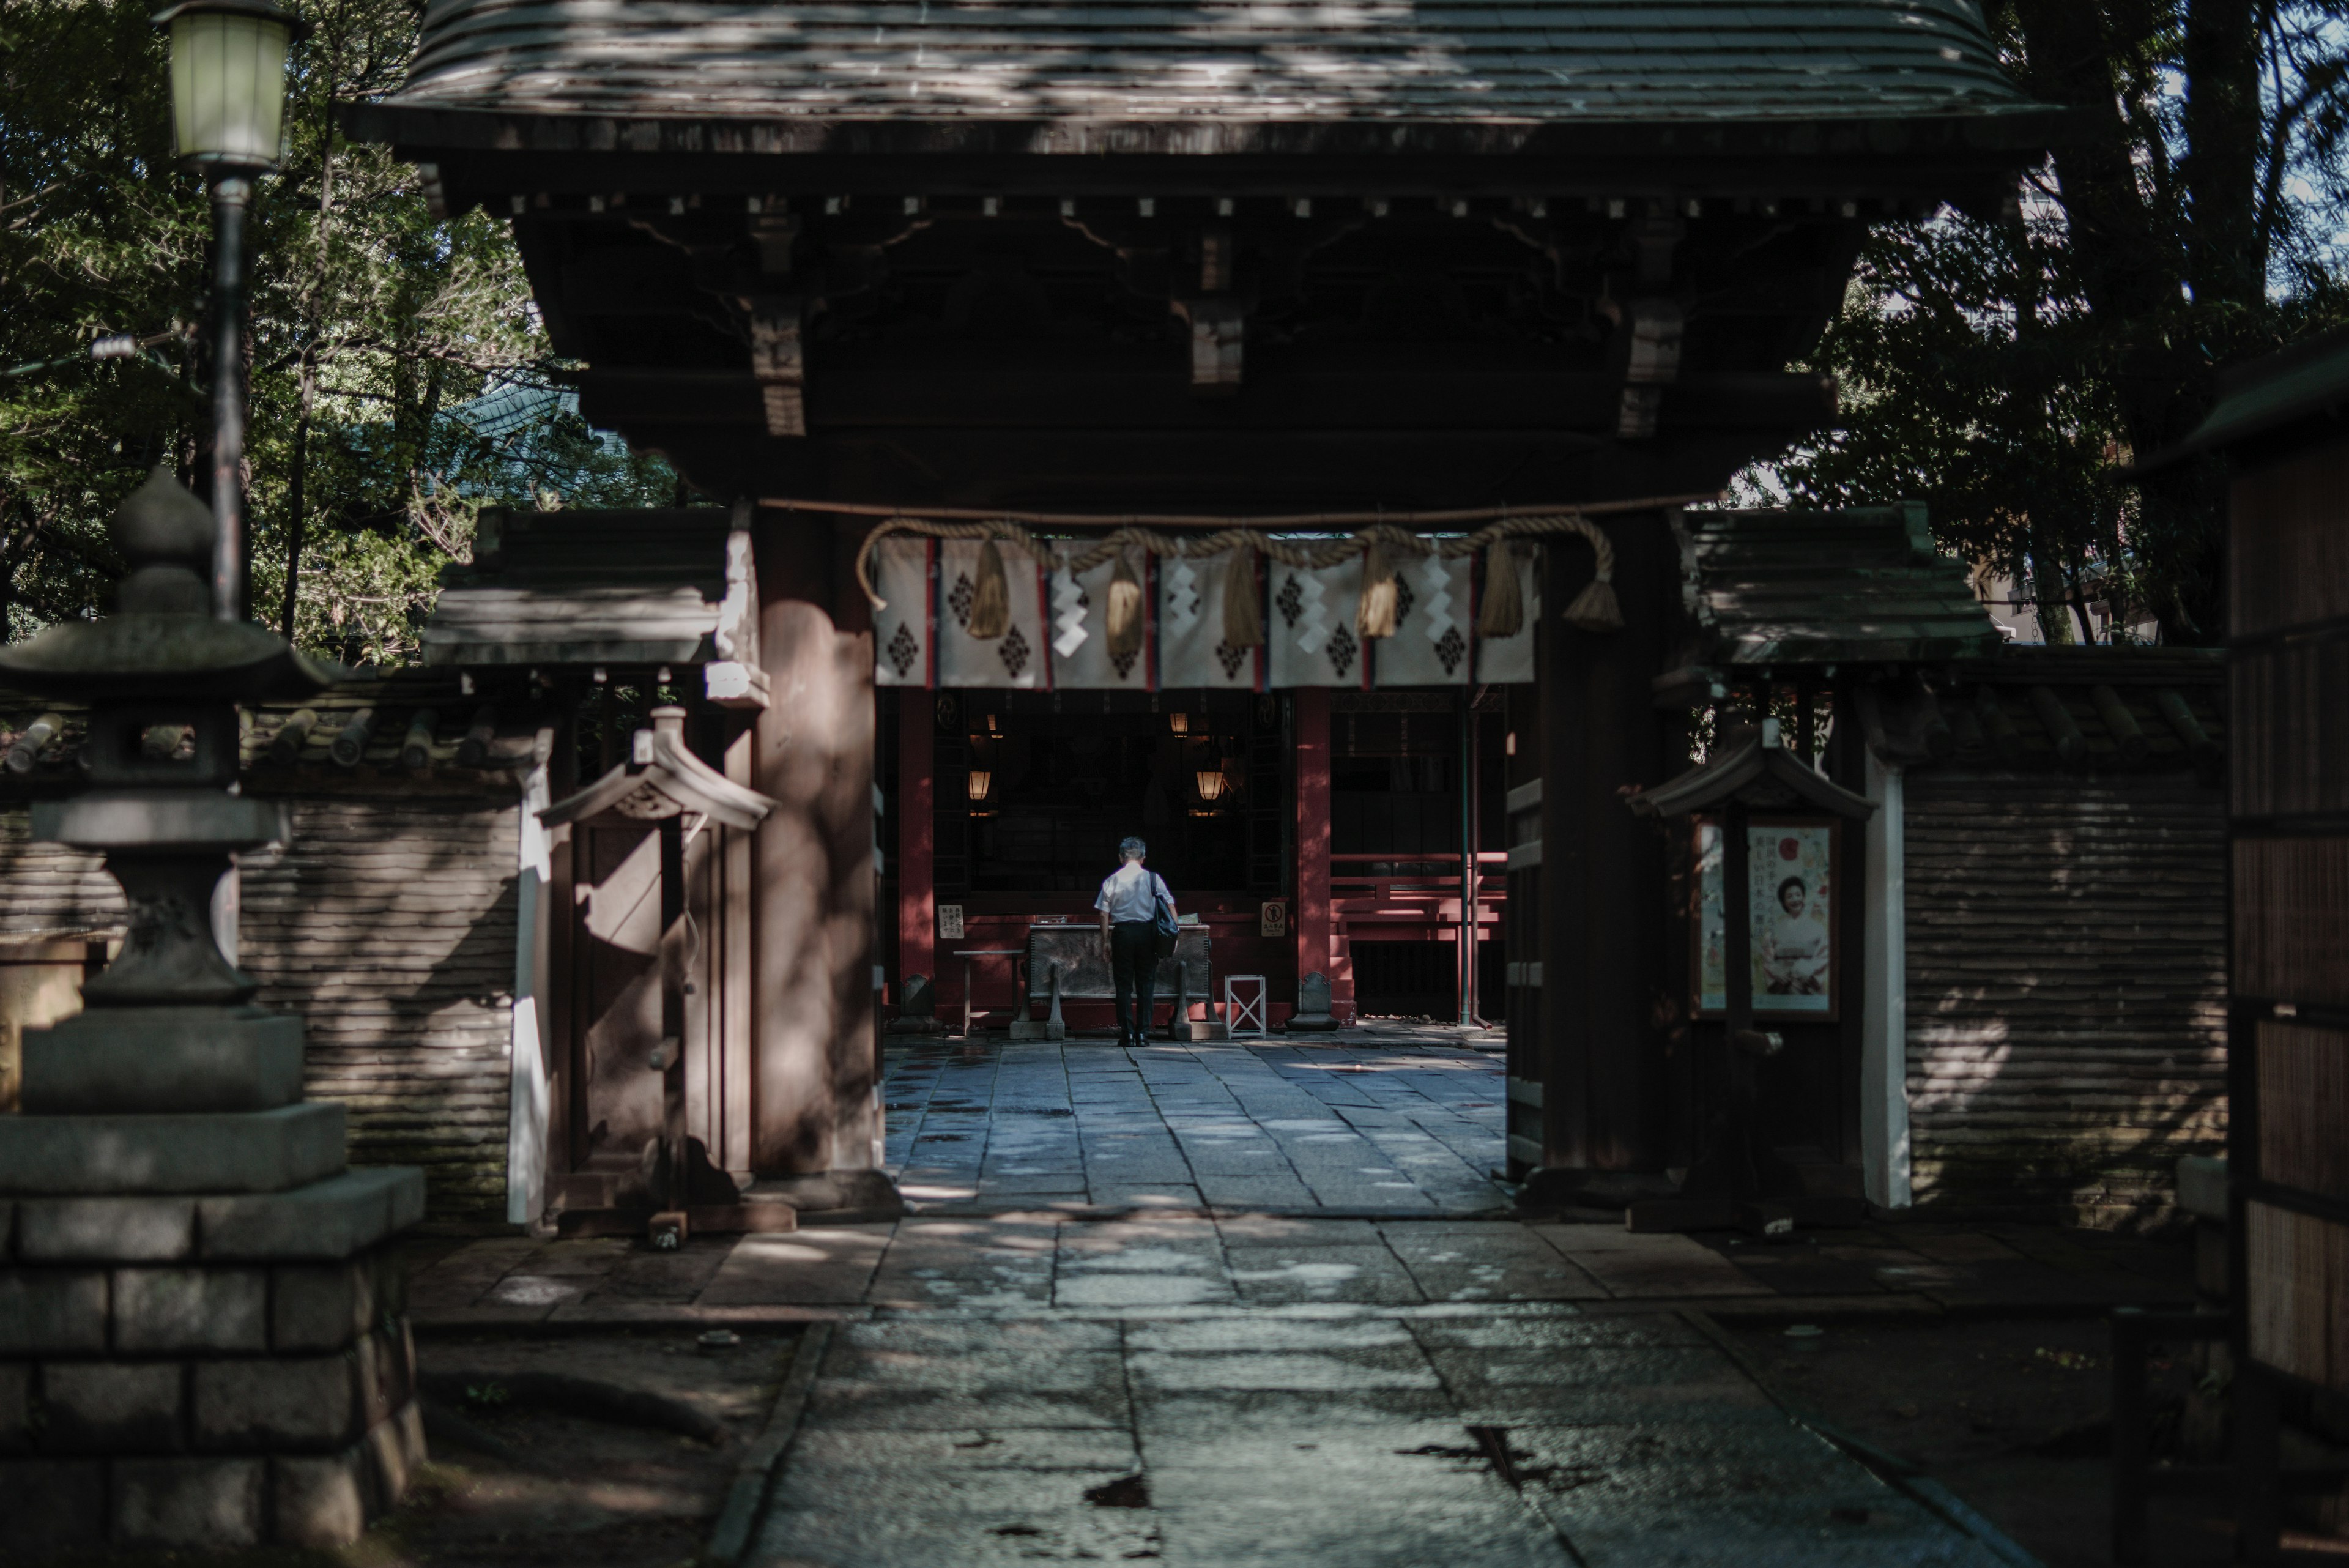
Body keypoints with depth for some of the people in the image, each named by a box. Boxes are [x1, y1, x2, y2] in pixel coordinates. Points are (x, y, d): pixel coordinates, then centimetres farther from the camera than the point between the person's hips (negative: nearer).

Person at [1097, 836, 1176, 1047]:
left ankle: (1127, 1033, 0)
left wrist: (1106, 941, 6)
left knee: (1123, 985, 5)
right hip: (1147, 932, 0)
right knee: (1145, 984, 7)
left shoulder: (1111, 881, 3)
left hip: (1122, 933, 0)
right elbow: (1170, 905, -2)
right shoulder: (1153, 878, 2)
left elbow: (1104, 913, 1)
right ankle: (1143, 1032, 2)